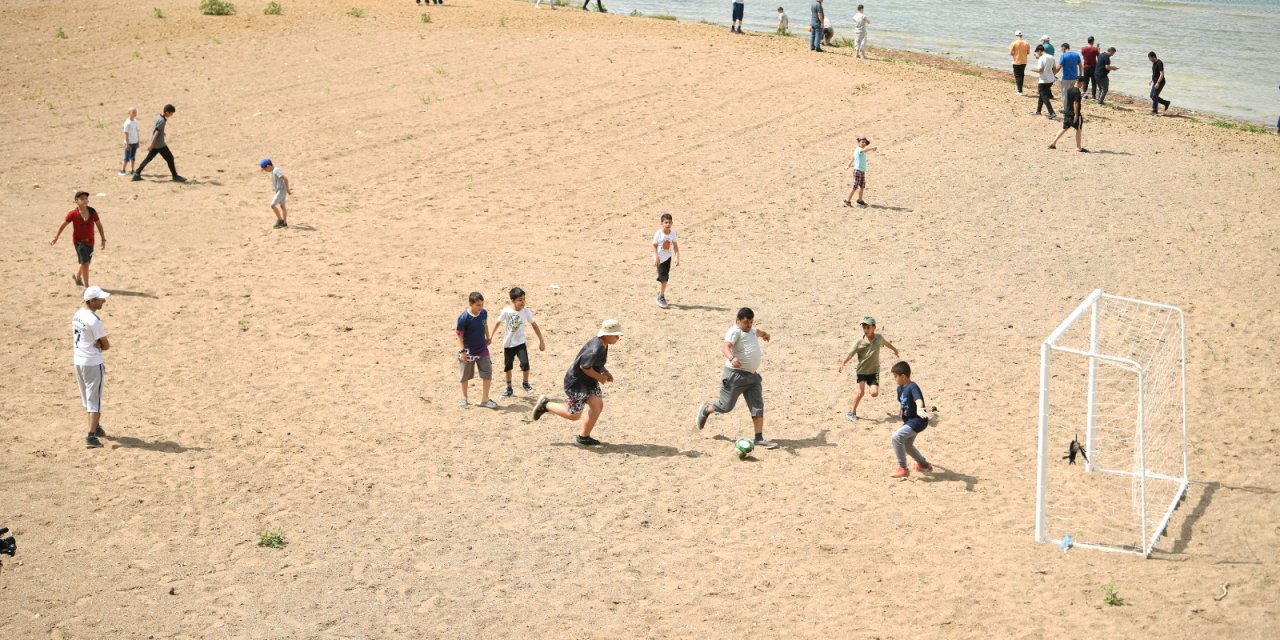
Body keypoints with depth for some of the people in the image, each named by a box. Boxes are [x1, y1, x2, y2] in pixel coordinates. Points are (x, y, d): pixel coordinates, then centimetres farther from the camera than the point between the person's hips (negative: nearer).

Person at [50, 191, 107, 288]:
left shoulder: (92, 212, -9)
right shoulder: (73, 214, -15)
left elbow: (99, 225, 2)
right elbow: (63, 225, -2)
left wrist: (103, 239, 2)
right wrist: (55, 238, 4)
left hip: (90, 241, 4)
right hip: (79, 241, -4)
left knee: (86, 263, 18)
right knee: (85, 263, -12)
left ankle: (77, 276, 49)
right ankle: (86, 286, -4)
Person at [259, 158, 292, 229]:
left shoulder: (276, 171, -20)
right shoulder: (273, 171, 9)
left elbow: (285, 179, -25)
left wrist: (287, 189, -21)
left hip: (281, 190, -10)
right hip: (278, 190, 10)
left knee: (273, 205, -13)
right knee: (282, 206, 15)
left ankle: (280, 219, -2)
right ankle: (284, 223, 23)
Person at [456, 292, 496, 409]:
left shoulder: (484, 313, -8)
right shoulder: (464, 318, -24)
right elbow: (459, 335, -20)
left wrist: (488, 337, 21)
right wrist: (461, 351, -24)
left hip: (482, 349, 4)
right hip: (468, 351, -4)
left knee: (487, 373, -1)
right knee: (465, 375, 14)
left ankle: (484, 399, 8)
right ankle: (464, 397, 34)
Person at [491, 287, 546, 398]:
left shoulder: (526, 311, -12)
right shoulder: (506, 311, -16)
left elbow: (534, 325, -2)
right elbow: (498, 323, -1)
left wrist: (541, 341, -1)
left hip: (520, 343, 0)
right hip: (508, 343, 0)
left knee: (525, 363, -17)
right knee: (507, 366, 11)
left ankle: (525, 384, 8)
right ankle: (509, 389, 28)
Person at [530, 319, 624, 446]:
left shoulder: (603, 345, 2)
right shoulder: (596, 348, -30)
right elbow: (584, 366, -29)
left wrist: (606, 372, 6)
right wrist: (600, 377, -17)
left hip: (589, 382, 10)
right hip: (576, 382, -10)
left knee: (598, 406, 4)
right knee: (573, 415, 0)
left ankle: (584, 437, 18)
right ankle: (546, 405, 18)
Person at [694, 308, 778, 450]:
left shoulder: (751, 329, 12)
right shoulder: (735, 332, -17)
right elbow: (725, 346, -35)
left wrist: (763, 334, 61)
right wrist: (731, 358, -55)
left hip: (752, 375, 8)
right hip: (736, 375, -8)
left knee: (758, 407, -1)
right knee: (726, 406, 2)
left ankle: (759, 439, -1)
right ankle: (705, 410, 31)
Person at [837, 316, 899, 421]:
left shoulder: (879, 338, -5)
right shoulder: (859, 342, -13)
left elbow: (886, 343, 17)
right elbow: (850, 354, -18)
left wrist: (894, 350, 37)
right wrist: (842, 364, -34)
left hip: (874, 370, 2)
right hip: (862, 370, -2)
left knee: (874, 393, -11)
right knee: (860, 392, -14)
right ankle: (852, 412, 2)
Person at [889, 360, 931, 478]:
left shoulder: (912, 387, -24)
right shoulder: (900, 388, 4)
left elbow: (918, 399, -44)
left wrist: (919, 409, -62)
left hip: (918, 420, -11)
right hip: (909, 421, 11)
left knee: (897, 437, -25)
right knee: (907, 445, 26)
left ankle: (902, 468, -18)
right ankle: (924, 464, 48)